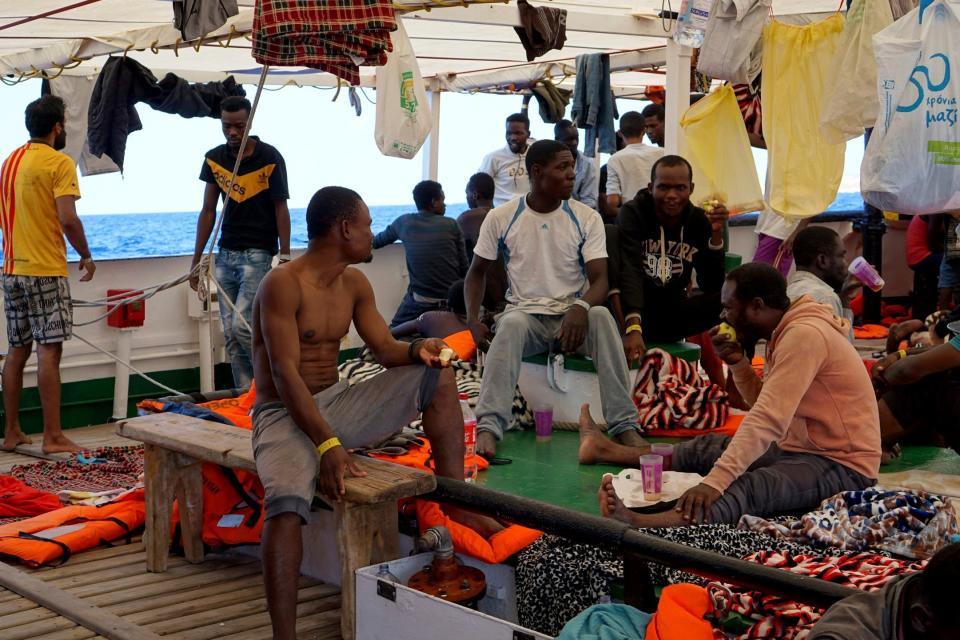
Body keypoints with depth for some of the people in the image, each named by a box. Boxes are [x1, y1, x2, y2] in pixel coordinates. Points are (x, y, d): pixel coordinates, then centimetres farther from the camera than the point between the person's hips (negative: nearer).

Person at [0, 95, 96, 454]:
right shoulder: (59, 163, -10)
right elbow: (68, 220, -18)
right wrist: (86, 256, -5)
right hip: (46, 271, -7)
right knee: (49, 351, -6)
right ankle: (53, 437, -6)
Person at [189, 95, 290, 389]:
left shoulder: (270, 158, -7)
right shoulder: (214, 159, 7)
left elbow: (281, 210, -6)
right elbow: (208, 211, 12)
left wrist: (285, 259, -11)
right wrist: (196, 260, 10)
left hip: (258, 254, -5)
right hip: (225, 254, 5)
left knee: (241, 326, -15)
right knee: (230, 335, 3)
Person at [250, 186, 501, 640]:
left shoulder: (355, 283, 7)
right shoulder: (283, 284, -18)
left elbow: (385, 349, 9)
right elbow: (285, 375, -24)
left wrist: (417, 350, -16)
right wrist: (327, 445, -33)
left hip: (336, 403, 8)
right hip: (284, 414, -7)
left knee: (438, 377, -2)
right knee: (288, 500, -36)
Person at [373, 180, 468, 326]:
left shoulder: (404, 222, 2)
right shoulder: (451, 225, 1)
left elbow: (376, 241, 21)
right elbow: (464, 267, 2)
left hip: (420, 302, -1)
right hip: (453, 301, 1)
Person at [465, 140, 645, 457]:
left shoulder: (587, 218, 0)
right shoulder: (500, 218, 1)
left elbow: (600, 280, -7)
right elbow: (477, 272, 11)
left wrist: (581, 307, -31)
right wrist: (473, 320, -7)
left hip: (572, 315, 0)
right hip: (524, 312, 0)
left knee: (601, 316, -34)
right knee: (511, 323, -36)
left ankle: (625, 425, -32)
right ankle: (488, 427, -42)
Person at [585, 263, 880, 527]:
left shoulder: (804, 335, -21)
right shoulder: (786, 331, 11)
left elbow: (769, 421, -30)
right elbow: (765, 405, 17)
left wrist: (715, 483, -34)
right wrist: (737, 363, 1)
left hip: (843, 465, -10)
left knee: (751, 487, -36)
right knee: (706, 448, 14)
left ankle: (636, 526, -60)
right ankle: (604, 449, 32)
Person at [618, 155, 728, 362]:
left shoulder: (699, 220, 0)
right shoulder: (633, 213, -10)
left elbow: (711, 285, -5)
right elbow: (630, 272, -26)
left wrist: (716, 234, -18)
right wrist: (633, 327, -40)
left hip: (672, 314, 3)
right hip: (635, 312, -3)